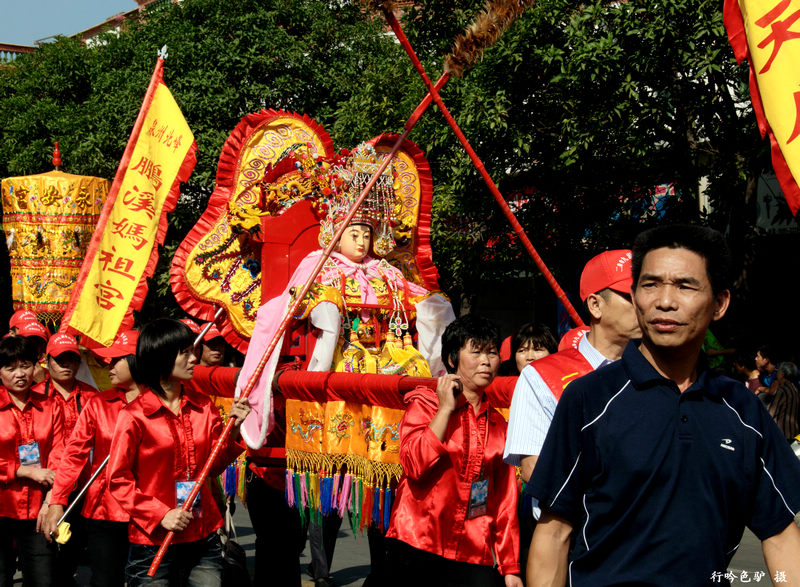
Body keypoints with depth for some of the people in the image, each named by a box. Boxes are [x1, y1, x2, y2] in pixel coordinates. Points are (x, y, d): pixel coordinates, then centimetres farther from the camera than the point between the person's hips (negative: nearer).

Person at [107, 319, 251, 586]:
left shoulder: (202, 407, 6)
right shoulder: (135, 415, -9)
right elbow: (118, 480, -6)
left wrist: (232, 430, -4)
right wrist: (160, 515, -14)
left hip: (202, 537, 4)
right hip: (152, 541, -4)